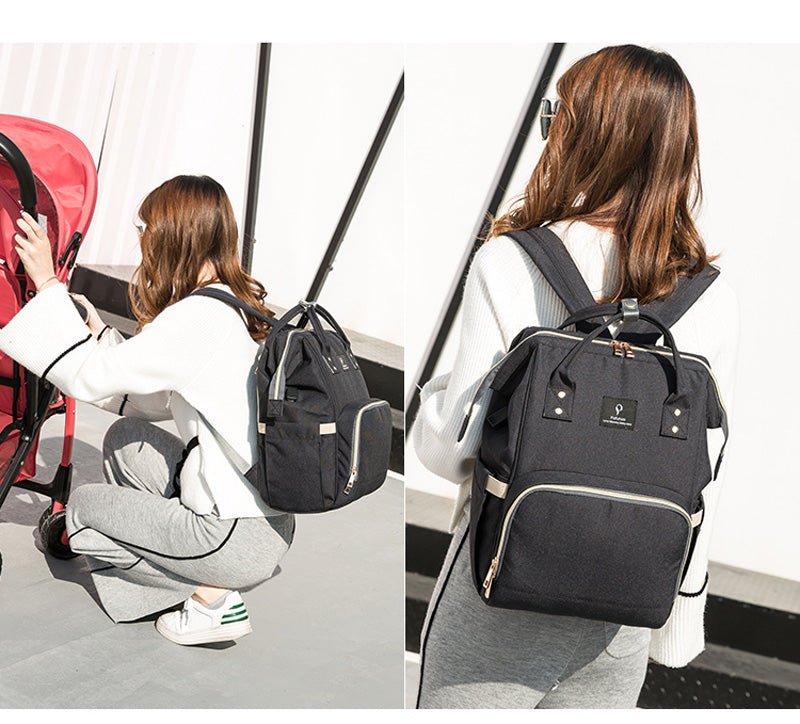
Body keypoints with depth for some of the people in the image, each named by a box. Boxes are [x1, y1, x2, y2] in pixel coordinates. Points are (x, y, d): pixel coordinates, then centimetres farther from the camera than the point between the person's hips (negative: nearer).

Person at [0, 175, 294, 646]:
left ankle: (212, 597, 5)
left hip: (245, 540, -8)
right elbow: (153, 400, 13)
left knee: (83, 507, 11)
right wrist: (94, 327, 14)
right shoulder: (242, 304, 6)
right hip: (273, 513, 8)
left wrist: (48, 285, -4)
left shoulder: (196, 319, -20)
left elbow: (90, 378, -12)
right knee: (126, 437, 17)